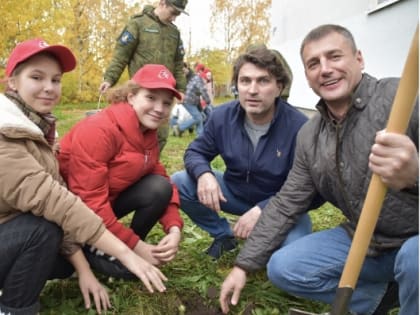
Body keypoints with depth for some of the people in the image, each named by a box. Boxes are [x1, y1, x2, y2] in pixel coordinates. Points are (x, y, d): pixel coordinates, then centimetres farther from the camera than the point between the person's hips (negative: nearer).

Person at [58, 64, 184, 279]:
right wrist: (136, 246, -27)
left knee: (159, 187, -16)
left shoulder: (148, 135, -2)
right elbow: (90, 202, -30)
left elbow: (162, 184, -4)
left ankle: (127, 248, 1)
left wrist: (174, 229, -22)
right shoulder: (98, 130, -27)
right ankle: (85, 251, 6)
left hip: (108, 201, 8)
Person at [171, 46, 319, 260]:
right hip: (234, 192, 4)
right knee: (178, 183, -15)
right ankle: (223, 235, 6)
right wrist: (204, 174, -26)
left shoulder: (299, 127, -27)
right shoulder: (222, 116, -12)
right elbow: (195, 152, -1)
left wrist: (262, 210, -36)